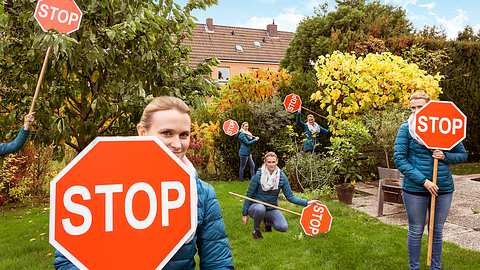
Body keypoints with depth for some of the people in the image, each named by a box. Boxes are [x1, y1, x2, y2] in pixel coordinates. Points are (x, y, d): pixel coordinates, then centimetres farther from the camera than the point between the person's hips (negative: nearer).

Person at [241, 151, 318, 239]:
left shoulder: (282, 177, -7)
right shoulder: (258, 176, -15)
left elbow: (290, 196, -6)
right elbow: (249, 195, -7)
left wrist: (306, 202, -19)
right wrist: (245, 214, -7)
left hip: (272, 209, 3)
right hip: (256, 206, -3)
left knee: (283, 227, -22)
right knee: (260, 208, -39)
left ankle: (268, 220, 13)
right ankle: (256, 230, -8)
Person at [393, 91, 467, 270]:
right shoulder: (406, 128, -5)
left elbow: (462, 154, 9)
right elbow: (399, 159, -11)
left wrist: (445, 156, -13)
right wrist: (423, 181, -17)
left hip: (444, 188, 2)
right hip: (415, 188, -2)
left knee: (437, 232, 15)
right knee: (416, 231, 9)